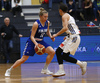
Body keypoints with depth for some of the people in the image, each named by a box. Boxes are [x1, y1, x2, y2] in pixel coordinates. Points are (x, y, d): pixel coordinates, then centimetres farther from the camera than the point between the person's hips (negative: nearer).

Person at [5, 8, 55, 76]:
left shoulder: (47, 22, -3)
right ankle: (9, 70, 10)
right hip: (32, 42, -6)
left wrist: (51, 36, -3)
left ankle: (45, 69, 0)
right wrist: (35, 44, -39)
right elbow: (32, 36, -21)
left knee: (52, 52, -13)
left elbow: (47, 31, 18)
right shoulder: (36, 24, -22)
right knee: (23, 59, -6)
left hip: (41, 41, 6)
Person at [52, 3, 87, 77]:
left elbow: (65, 28, -23)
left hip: (73, 38, -10)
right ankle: (61, 70, 1)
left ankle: (82, 64, -2)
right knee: (58, 51, 6)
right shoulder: (69, 16, 22)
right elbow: (75, 28, 24)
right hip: (71, 37, 10)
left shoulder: (64, 16, -8)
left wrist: (56, 35, -14)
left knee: (65, 56, -10)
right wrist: (68, 36, 24)